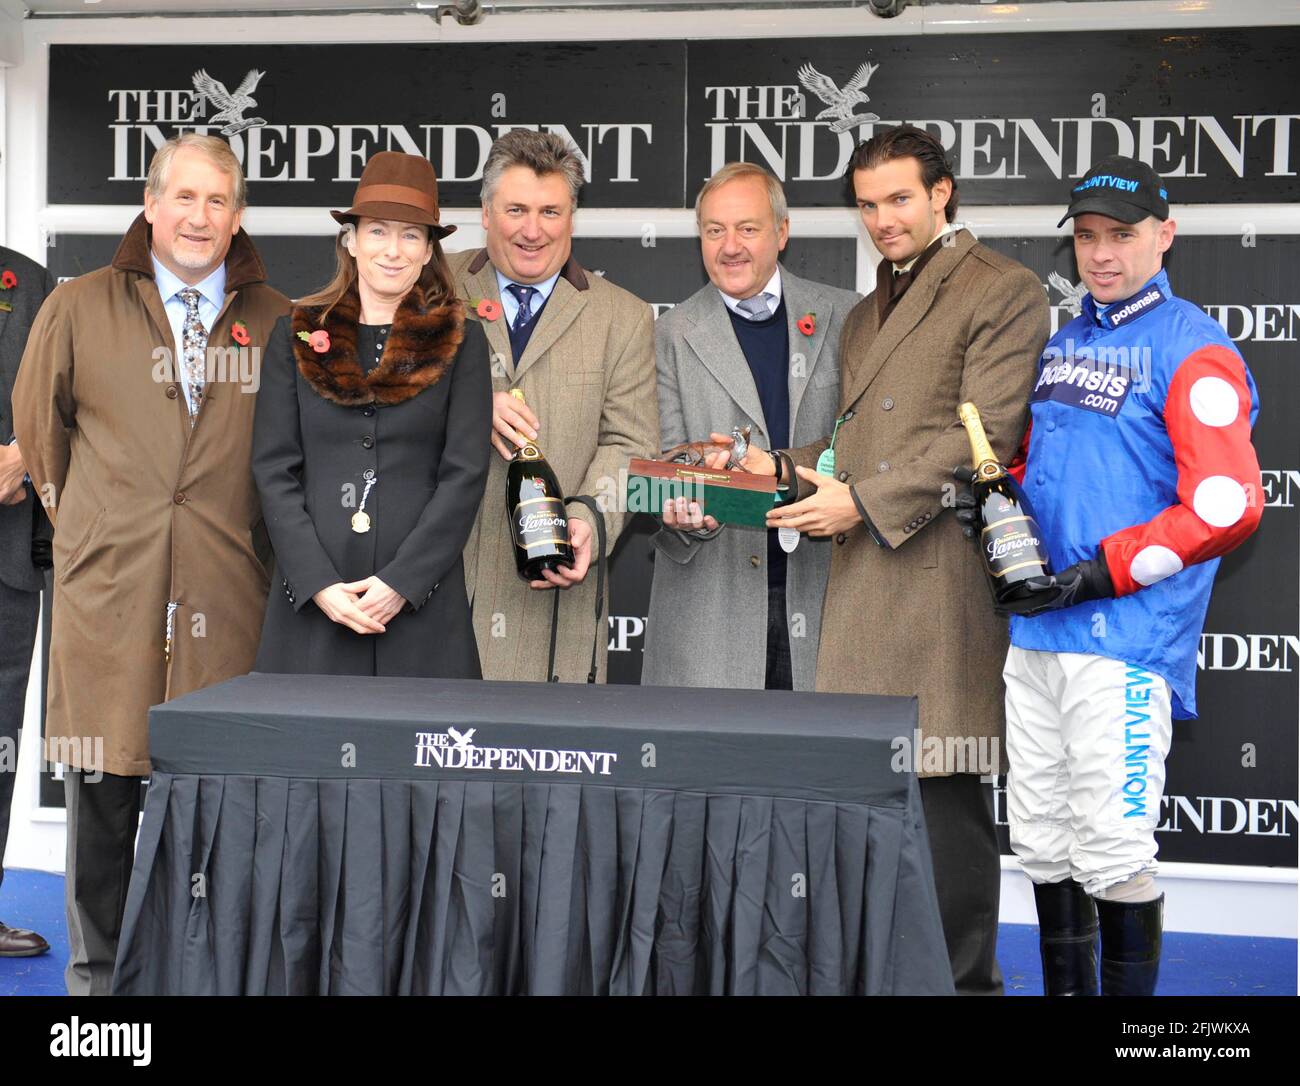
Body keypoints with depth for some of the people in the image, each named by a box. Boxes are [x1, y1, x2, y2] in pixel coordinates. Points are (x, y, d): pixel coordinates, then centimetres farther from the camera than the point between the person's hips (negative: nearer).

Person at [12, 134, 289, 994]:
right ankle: (97, 973, 20)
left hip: (227, 596, 0)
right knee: (104, 787, 5)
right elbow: (38, 427, 17)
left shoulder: (276, 324, 8)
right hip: (107, 590, 0)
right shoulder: (79, 310, 8)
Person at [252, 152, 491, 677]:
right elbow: (274, 468, 3)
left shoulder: (460, 341, 6)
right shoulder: (297, 333, 9)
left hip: (422, 604, -1)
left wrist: (402, 581, -10)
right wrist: (319, 583, -8)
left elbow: (465, 473, -1)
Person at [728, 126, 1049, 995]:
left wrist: (863, 500, -13)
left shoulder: (1004, 292, -1)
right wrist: (787, 466, 8)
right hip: (863, 576, 8)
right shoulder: (868, 313, 26)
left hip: (938, 571, -7)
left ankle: (964, 976, 5)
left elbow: (983, 437, -10)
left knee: (945, 789, -6)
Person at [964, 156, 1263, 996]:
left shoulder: (1193, 352, -7)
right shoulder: (1060, 346, 16)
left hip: (1124, 644, -7)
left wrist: (1106, 572, -16)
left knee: (1113, 849, -5)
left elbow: (1228, 507, -15)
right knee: (1042, 841, 13)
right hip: (1037, 633, 7)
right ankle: (1066, 990, 27)